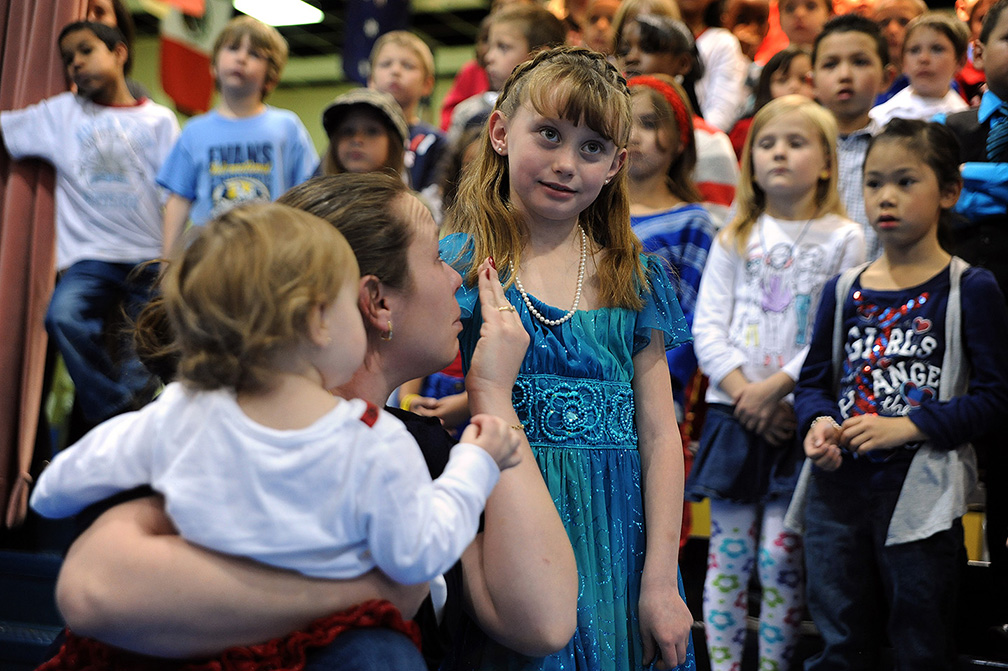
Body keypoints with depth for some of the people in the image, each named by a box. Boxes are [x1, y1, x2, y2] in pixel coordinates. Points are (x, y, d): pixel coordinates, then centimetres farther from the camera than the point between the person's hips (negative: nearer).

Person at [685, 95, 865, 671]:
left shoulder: (843, 240, 1)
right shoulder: (735, 238, 10)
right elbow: (707, 327, 4)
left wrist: (775, 388, -13)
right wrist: (744, 392, -10)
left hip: (801, 416, -2)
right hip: (734, 413, 3)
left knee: (780, 556, -2)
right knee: (728, 553, 5)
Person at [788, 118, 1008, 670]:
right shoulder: (843, 290, 9)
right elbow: (813, 380, 14)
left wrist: (906, 427, -17)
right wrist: (818, 422, -7)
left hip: (921, 495, -3)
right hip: (837, 488, 4)